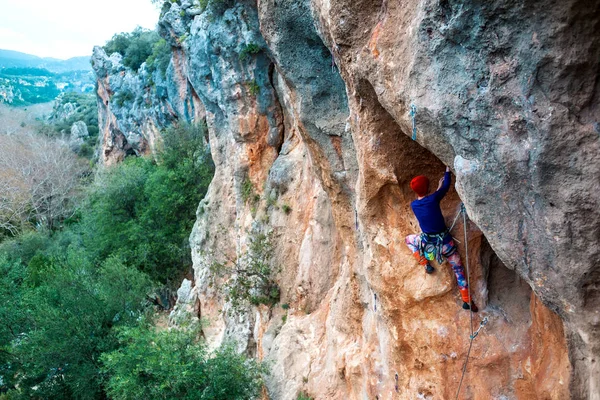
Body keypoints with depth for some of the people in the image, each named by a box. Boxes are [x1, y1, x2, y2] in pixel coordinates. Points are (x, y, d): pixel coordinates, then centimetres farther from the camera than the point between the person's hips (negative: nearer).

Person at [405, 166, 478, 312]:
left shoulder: (413, 205, -5)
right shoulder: (433, 198, -17)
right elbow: (447, 185, -1)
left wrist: (438, 188, 21)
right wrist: (447, 170, 14)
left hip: (427, 242, 2)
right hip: (444, 241, -2)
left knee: (409, 239, 32)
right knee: (458, 268, 16)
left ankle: (425, 264, 21)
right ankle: (467, 300, 19)